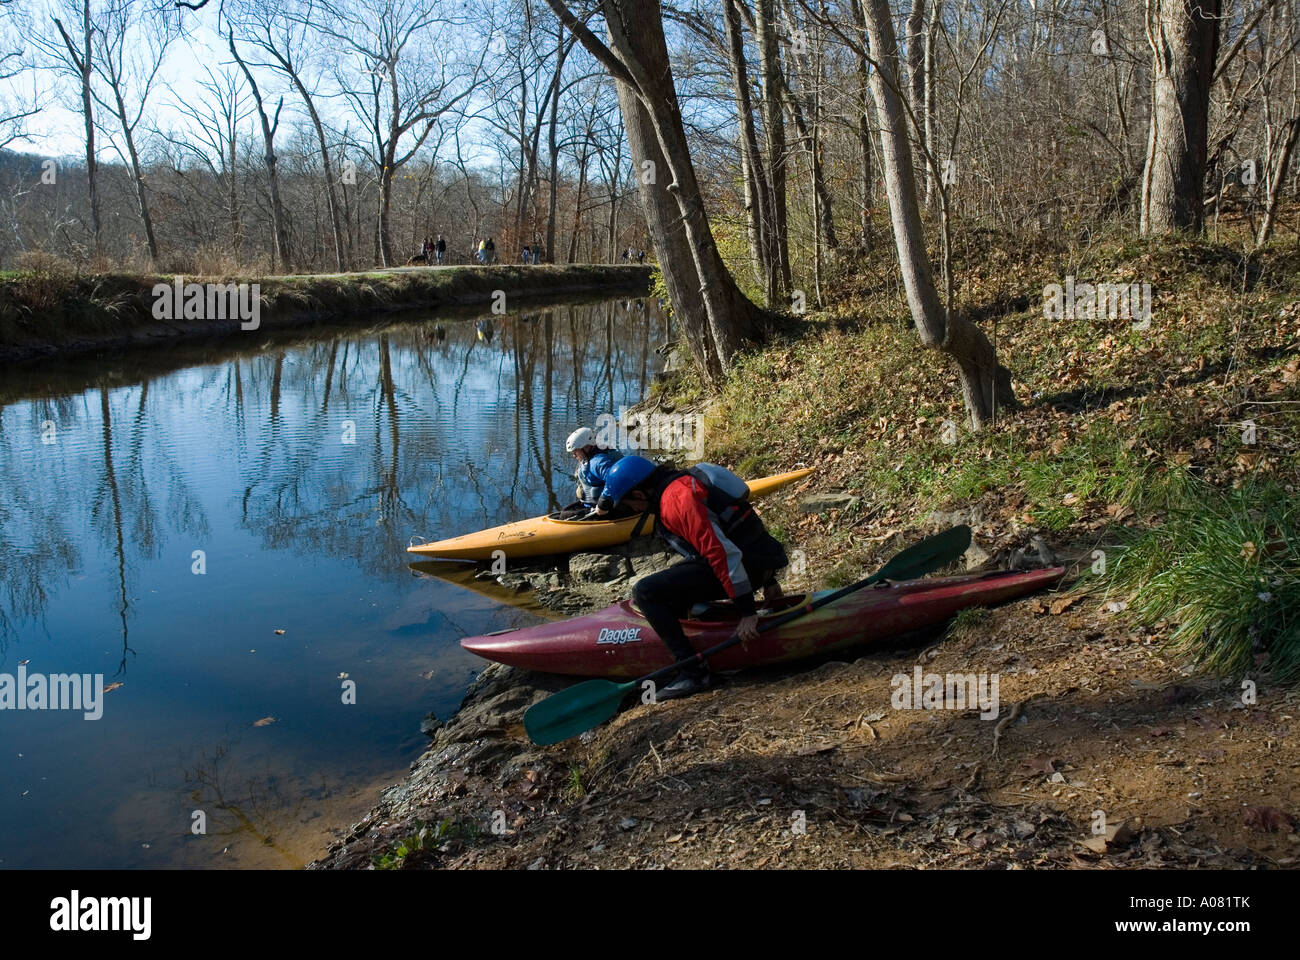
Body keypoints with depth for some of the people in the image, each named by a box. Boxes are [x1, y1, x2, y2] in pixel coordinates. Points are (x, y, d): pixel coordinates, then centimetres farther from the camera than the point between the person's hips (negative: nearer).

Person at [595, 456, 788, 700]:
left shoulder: (676, 499, -17)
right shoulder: (683, 481, 16)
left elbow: (722, 552, -24)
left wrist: (747, 612, -22)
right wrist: (767, 580, 28)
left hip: (746, 566, -10)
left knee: (645, 592, -12)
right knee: (665, 582, 25)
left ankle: (694, 673, -13)